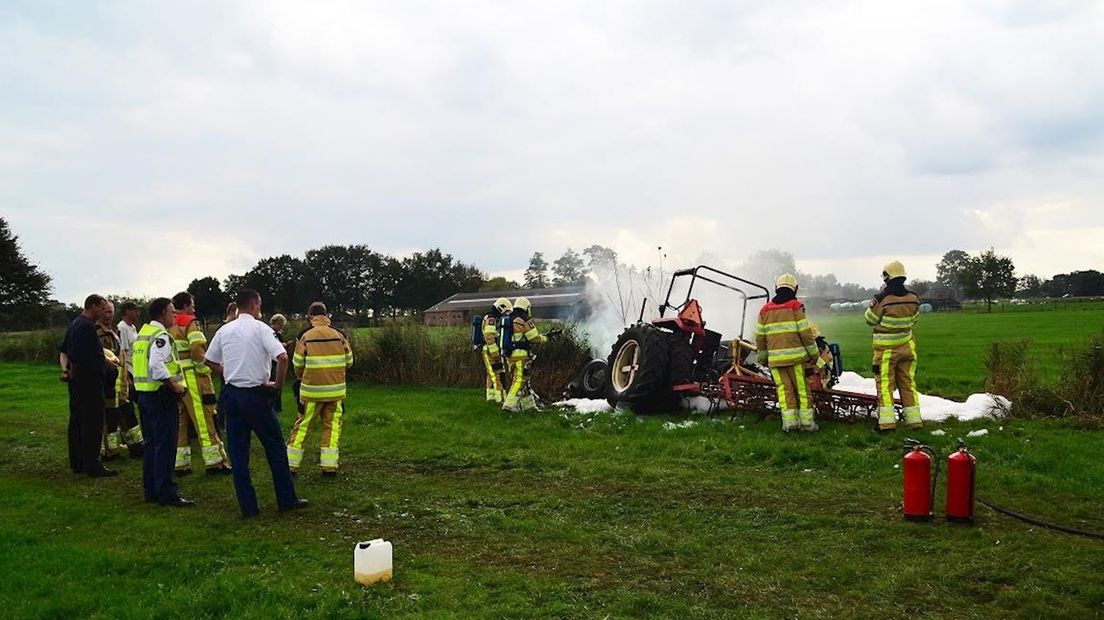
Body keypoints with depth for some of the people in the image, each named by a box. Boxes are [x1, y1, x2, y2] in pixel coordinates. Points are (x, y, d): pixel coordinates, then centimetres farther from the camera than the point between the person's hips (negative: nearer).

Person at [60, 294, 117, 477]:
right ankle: (92, 466, -5)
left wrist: (65, 369, 5)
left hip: (77, 381, 11)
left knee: (76, 421, 14)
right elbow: (77, 356, -23)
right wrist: (73, 372, -7)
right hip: (89, 381, -11)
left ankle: (77, 463, 22)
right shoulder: (86, 326, -17)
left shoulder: (75, 324, 17)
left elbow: (64, 350, 18)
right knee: (93, 423, -7)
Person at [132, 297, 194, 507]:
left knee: (151, 443, 15)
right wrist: (175, 386, -20)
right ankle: (167, 493, -3)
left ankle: (151, 490, 22)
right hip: (161, 395, -10)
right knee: (165, 445, -5)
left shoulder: (142, 333, 15)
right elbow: (157, 365, -28)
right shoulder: (160, 336, -14)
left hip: (144, 393, 10)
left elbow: (143, 365, 18)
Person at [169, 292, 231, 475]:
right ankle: (215, 462, 0)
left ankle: (180, 464, 14)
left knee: (179, 421, 11)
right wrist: (204, 369, -8)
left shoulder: (167, 327, 14)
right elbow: (198, 350, -20)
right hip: (193, 378, -7)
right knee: (205, 420, -2)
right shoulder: (190, 323, -7)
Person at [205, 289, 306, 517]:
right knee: (275, 447, 8)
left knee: (238, 452, 8)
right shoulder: (260, 328, -8)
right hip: (255, 394, -5)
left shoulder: (224, 330, 7)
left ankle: (247, 506, 11)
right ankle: (287, 499, 14)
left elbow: (210, 361, 17)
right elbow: (283, 358, -20)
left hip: (231, 394, 5)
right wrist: (278, 383, -7)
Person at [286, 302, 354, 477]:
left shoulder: (306, 337, -6)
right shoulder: (339, 336, -1)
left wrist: (301, 377, 21)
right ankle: (330, 466, 9)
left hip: (312, 390, -1)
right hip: (336, 390, 1)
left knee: (302, 426, 9)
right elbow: (349, 362, 6)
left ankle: (291, 464, 14)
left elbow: (298, 365, 0)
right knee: (332, 426, 10)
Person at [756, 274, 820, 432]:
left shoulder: (765, 310, 9)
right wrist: (813, 354, 4)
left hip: (775, 358, 3)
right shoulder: (795, 307, -3)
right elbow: (805, 333, -6)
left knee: (784, 388, 6)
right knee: (802, 388, 6)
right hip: (795, 356, -3)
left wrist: (763, 357, 22)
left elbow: (760, 337, 12)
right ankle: (806, 421, 8)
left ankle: (789, 421, 1)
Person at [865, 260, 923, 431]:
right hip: (907, 346, 5)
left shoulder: (882, 299, -17)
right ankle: (914, 419, 17)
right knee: (908, 383, 14)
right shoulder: (913, 298, -2)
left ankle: (887, 422, -4)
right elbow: (913, 320, 12)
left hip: (886, 349, -5)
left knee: (885, 384, 1)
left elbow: (870, 320, -5)